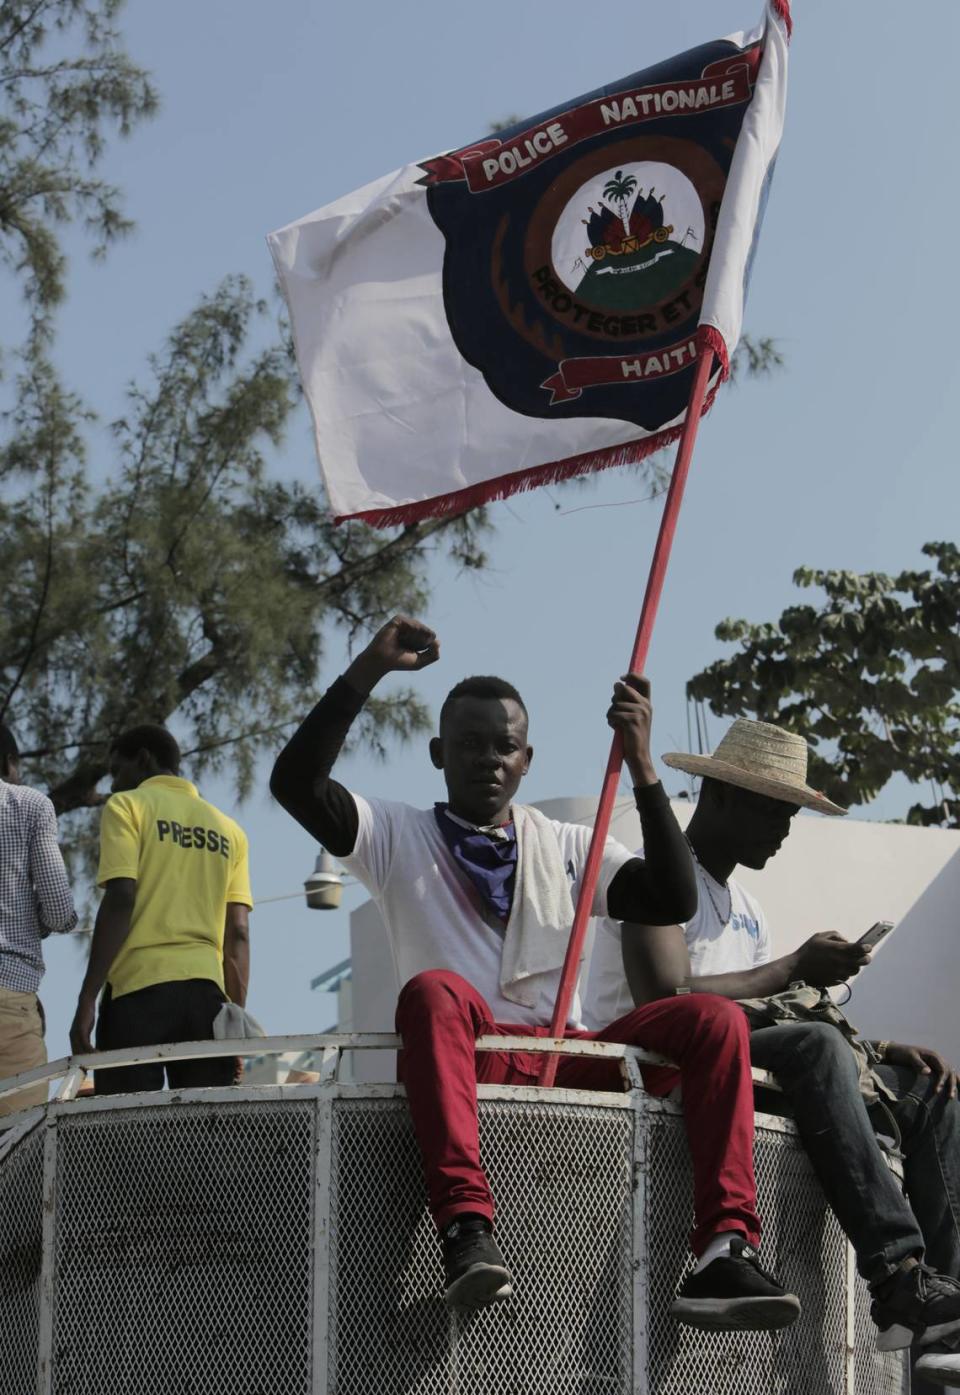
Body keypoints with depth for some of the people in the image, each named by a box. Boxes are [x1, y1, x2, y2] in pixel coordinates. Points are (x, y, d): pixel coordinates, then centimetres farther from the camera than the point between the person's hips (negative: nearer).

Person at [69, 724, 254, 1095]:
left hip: (140, 990, -4)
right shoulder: (228, 830, 19)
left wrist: (86, 1001, -9)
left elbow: (120, 901, -7)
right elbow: (237, 934, 12)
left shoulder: (127, 807, 6)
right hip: (207, 991, 4)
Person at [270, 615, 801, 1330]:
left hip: (568, 1059, 3)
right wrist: (368, 671, -8)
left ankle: (727, 1251, -32)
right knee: (434, 991, -38)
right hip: (467, 1058, -3)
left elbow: (673, 899, 7)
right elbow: (297, 783, -1)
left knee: (713, 1018, -20)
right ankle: (467, 1230, -51)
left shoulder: (567, 847, 22)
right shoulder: (398, 836, 15)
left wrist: (641, 767, 1)